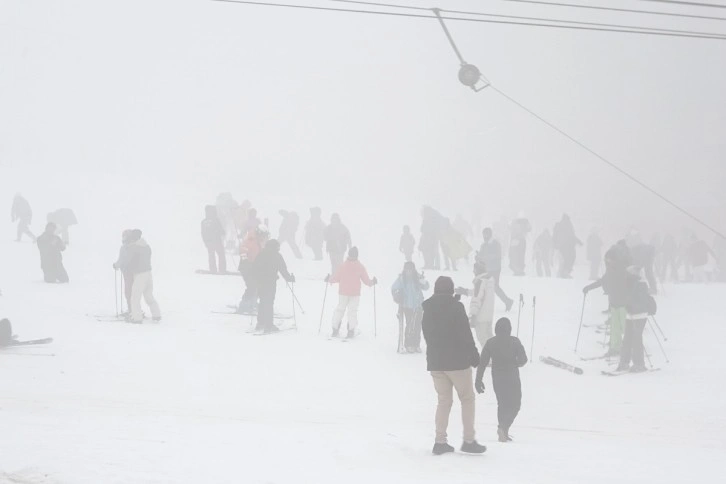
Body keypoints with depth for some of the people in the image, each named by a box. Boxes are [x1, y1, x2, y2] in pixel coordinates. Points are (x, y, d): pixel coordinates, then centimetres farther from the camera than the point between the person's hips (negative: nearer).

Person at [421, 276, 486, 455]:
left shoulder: (428, 309, 7)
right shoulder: (456, 307, -11)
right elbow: (465, 334, -13)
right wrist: (474, 355, -5)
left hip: (435, 362, 6)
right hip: (457, 361, -5)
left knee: (444, 400, 12)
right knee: (468, 398, 6)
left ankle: (440, 441, 5)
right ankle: (469, 440, 2)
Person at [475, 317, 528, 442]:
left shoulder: (490, 343, -1)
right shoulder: (514, 341, -8)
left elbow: (482, 362, -3)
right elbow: (523, 359, -9)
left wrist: (478, 380, 1)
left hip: (497, 379, 3)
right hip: (512, 379, -3)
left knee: (502, 404, 18)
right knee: (514, 405, 5)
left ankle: (503, 433, 19)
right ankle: (503, 428, -17)